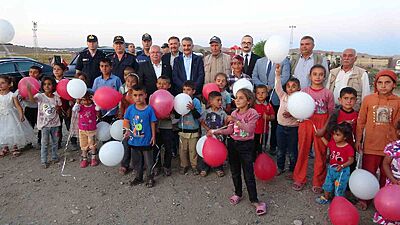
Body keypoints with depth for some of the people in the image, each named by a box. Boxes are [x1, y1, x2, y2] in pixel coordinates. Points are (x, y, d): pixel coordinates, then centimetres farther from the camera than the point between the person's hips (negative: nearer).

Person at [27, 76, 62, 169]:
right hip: (44, 124, -3)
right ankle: (43, 161, 15)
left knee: (55, 142, 16)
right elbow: (32, 99, -35)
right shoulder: (40, 96, -10)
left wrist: (58, 109, -5)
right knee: (45, 143, 3)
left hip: (55, 124, 3)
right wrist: (29, 90, -48)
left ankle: (54, 156, 34)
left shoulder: (56, 97, 0)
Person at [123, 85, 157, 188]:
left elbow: (152, 123, -5)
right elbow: (126, 121, 2)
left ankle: (150, 178, 29)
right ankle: (138, 177, 37)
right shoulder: (130, 108, -6)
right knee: (137, 161, 20)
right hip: (134, 141, 3)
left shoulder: (149, 109, -12)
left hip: (146, 141, -3)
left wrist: (153, 136, -3)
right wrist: (127, 131, -15)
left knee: (148, 161, 11)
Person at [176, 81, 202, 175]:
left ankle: (194, 166, 22)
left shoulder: (196, 101, -8)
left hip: (193, 131, -3)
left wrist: (193, 109, -28)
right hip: (183, 130, 3)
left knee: (193, 149, 7)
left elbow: (198, 116, -14)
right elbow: (177, 116, 5)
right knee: (183, 149, 11)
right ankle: (184, 165, 27)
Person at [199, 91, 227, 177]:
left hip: (219, 135, 1)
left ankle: (219, 168, 27)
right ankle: (204, 168, 25)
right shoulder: (206, 112, -5)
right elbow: (202, 122, -4)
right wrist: (208, 129, -14)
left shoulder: (222, 112, -3)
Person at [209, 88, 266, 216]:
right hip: (233, 144, 5)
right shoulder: (234, 113, 4)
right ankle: (238, 194, 34)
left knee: (249, 174, -2)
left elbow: (249, 129, -25)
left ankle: (254, 200, 11)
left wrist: (236, 120, -29)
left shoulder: (252, 113, -12)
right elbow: (230, 130, -1)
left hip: (246, 146, -5)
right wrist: (215, 132, -9)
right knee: (235, 172, 15)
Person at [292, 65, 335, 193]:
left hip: (322, 126, 0)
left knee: (320, 154, 5)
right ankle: (299, 179, 21)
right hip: (306, 123, 1)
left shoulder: (328, 93, 1)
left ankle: (318, 182, 20)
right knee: (303, 152, 8)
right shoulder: (304, 91, 3)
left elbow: (331, 113, 3)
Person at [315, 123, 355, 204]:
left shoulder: (348, 148, -22)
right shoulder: (333, 142, -5)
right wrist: (321, 136, 16)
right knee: (328, 184, 19)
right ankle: (326, 198, 38)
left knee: (339, 188, 5)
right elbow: (327, 143, 19)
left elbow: (351, 160, -17)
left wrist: (342, 166, -30)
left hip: (342, 171, -6)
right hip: (331, 168, 6)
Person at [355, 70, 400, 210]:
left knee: (387, 175, 14)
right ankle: (365, 199, 29)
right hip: (371, 145, -1)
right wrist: (358, 140, 2)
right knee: (368, 173, 10)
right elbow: (360, 121, 1)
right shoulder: (368, 99, -5)